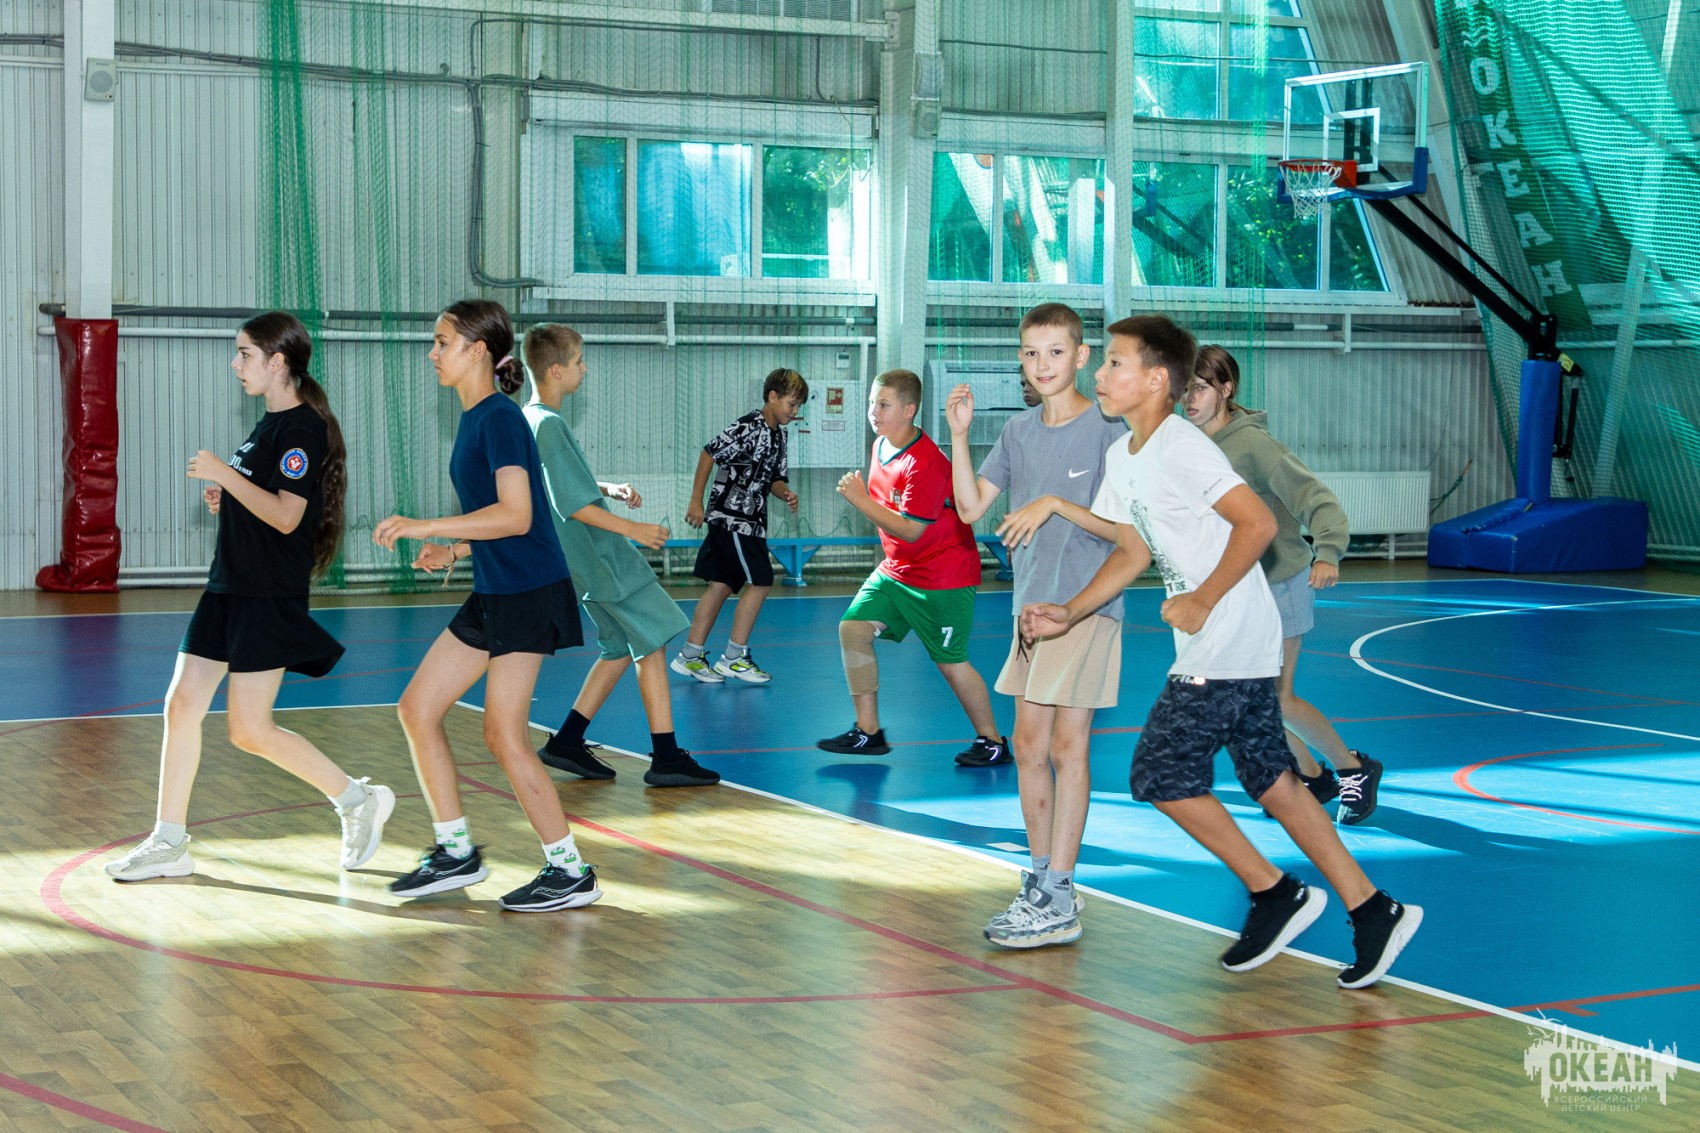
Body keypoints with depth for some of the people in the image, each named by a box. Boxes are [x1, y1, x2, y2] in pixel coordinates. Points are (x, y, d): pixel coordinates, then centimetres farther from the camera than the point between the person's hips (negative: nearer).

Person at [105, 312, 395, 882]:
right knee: (182, 704, 5)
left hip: (270, 596, -9)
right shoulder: (267, 425, 15)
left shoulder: (303, 428, -14)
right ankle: (168, 844, 12)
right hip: (229, 588, 10)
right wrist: (225, 497, 9)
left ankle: (358, 799, 7)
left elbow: (287, 516, -22)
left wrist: (225, 475, -20)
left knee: (250, 731, -8)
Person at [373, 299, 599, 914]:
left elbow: (516, 516, -26)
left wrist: (424, 527, -25)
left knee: (504, 735, -6)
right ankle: (456, 853, 18)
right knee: (417, 708, 9)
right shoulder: (473, 419, 14)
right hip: (493, 593, 10)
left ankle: (569, 871, 5)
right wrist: (454, 551, 15)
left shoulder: (500, 418, -15)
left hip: (528, 593, -10)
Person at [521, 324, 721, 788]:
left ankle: (567, 742, 16)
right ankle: (666, 758, -6)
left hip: (591, 559, 10)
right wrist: (632, 529, -19)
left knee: (623, 646, 16)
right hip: (603, 558, -10)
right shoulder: (550, 425, -19)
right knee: (653, 642, -6)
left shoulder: (532, 419, 12)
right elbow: (573, 504, -23)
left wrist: (610, 489, 13)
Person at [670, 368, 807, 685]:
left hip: (750, 521, 9)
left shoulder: (778, 435, 13)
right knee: (761, 582, -9)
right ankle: (733, 658, -2)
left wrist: (786, 493, -3)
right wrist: (696, 502, -12)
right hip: (731, 515, -9)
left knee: (722, 585, 9)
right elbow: (709, 454, -12)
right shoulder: (748, 427, -15)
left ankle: (690, 656, 13)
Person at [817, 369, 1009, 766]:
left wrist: (859, 499, -25)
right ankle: (868, 731, 5)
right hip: (896, 569, 9)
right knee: (853, 628, -2)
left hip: (944, 577, -9)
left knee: (951, 661, -2)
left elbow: (910, 529, -27)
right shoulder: (880, 446, 4)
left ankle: (992, 742, 16)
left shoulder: (926, 462, -24)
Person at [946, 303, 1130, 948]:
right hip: (1031, 605, 7)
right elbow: (970, 508, 6)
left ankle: (1058, 903, -4)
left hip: (1086, 607, -7)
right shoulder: (1019, 432, 11)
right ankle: (1042, 882, 20)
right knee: (1029, 745, 9)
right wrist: (959, 436, -4)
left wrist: (1055, 504, -23)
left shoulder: (1107, 432, -9)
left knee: (1067, 745, -7)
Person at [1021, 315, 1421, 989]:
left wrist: (1203, 601, -19)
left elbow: (1257, 523, -23)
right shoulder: (1122, 456, 13)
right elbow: (1133, 552, 21)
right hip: (1211, 650, 9)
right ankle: (1373, 913, 13)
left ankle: (1275, 894, 5)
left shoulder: (1181, 447, -17)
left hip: (1227, 647, -9)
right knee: (1271, 781, 10)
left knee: (1159, 774, -5)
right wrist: (1069, 613, 10)